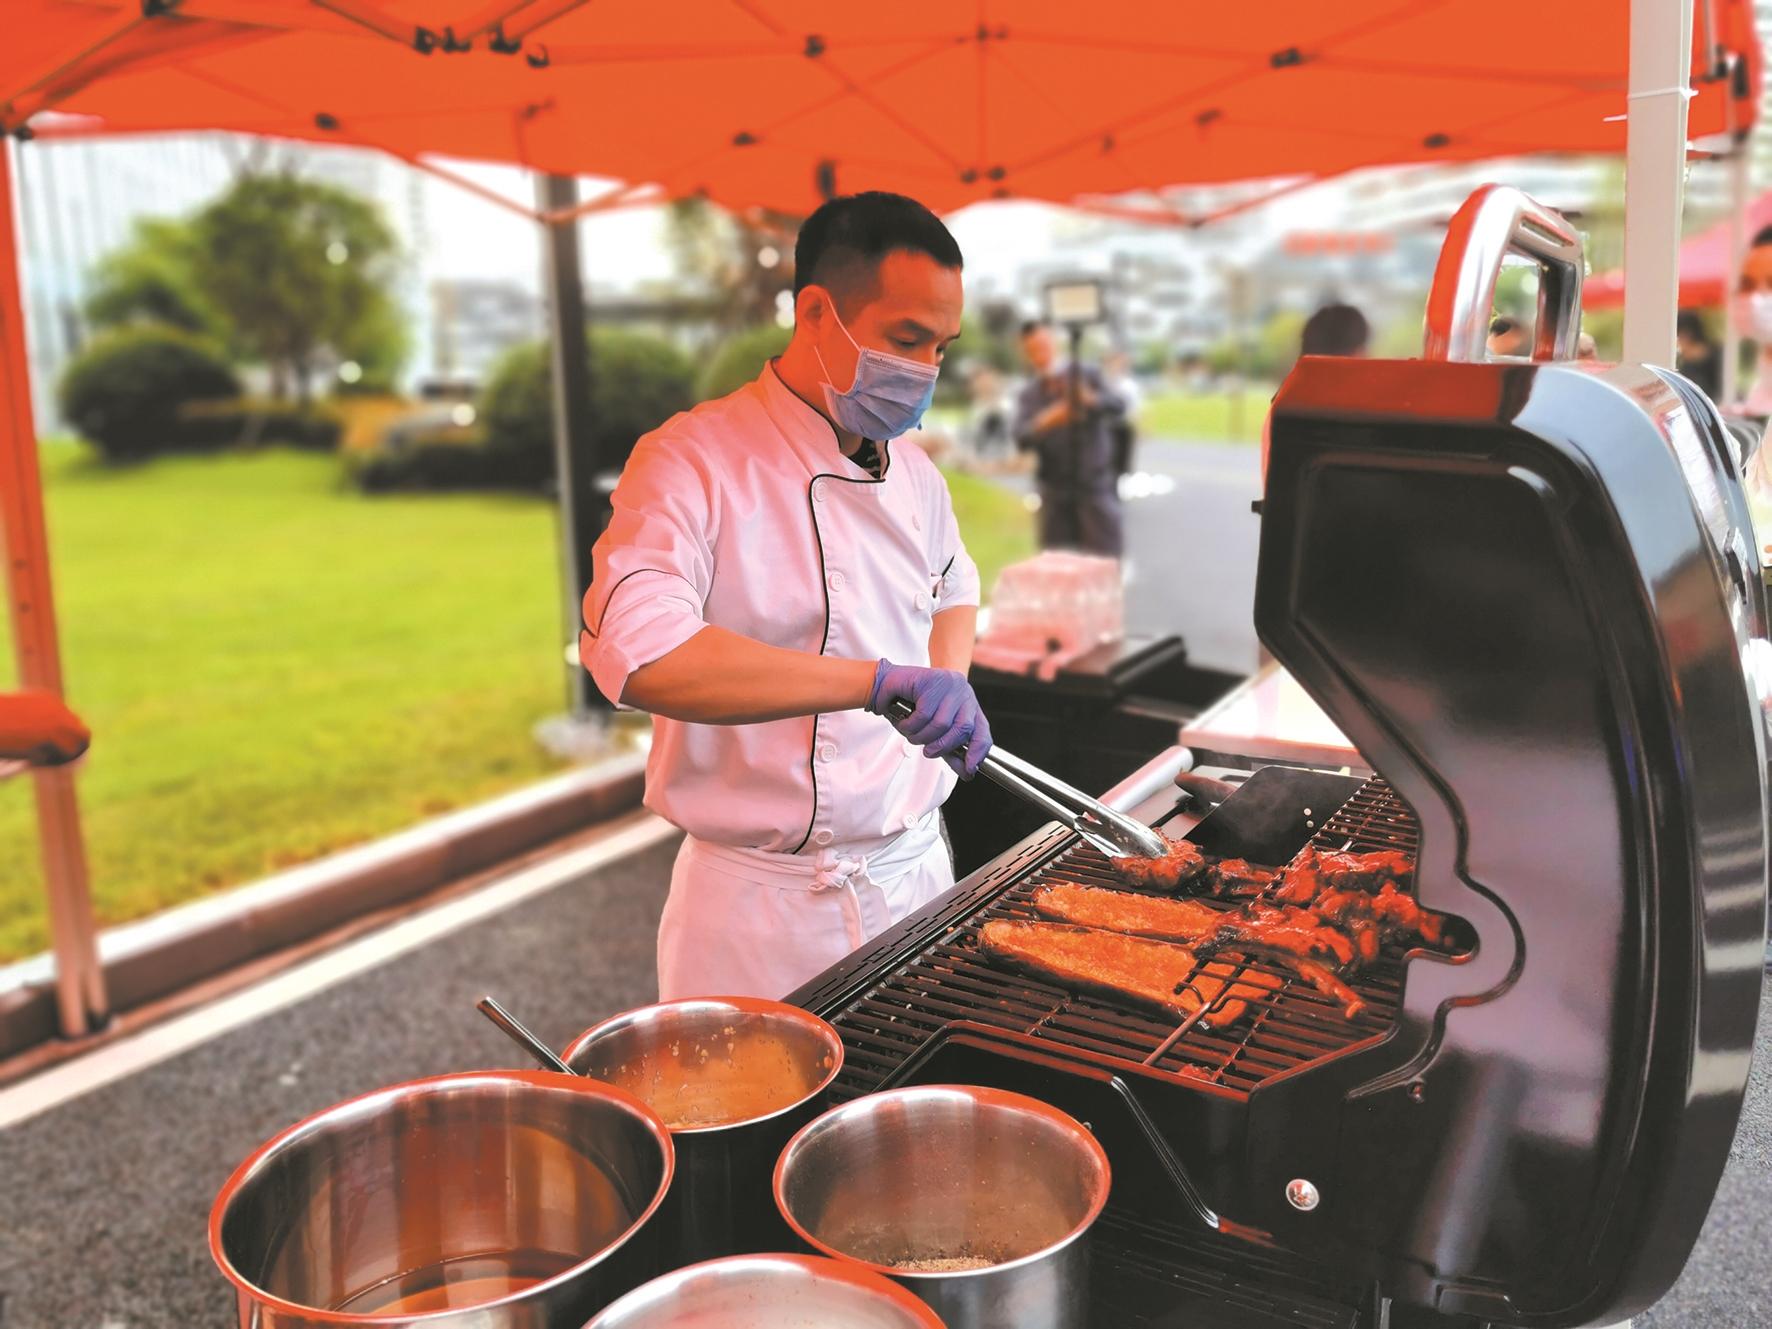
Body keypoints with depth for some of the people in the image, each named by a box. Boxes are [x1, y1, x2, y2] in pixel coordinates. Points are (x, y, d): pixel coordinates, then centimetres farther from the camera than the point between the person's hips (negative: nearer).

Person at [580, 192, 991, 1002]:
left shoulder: (912, 472, 7)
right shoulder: (692, 462, -15)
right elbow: (634, 653, -32)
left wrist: (949, 686, 6)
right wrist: (879, 680, -36)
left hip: (916, 872, 6)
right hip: (763, 904, -6)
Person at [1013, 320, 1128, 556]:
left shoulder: (1086, 376, 5)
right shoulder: (1027, 395, 8)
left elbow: (1118, 406, -8)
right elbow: (1020, 439, -8)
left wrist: (1091, 400, -28)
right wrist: (1044, 422, -29)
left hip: (1095, 485, -2)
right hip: (1055, 490, 2)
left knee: (1106, 560, -6)